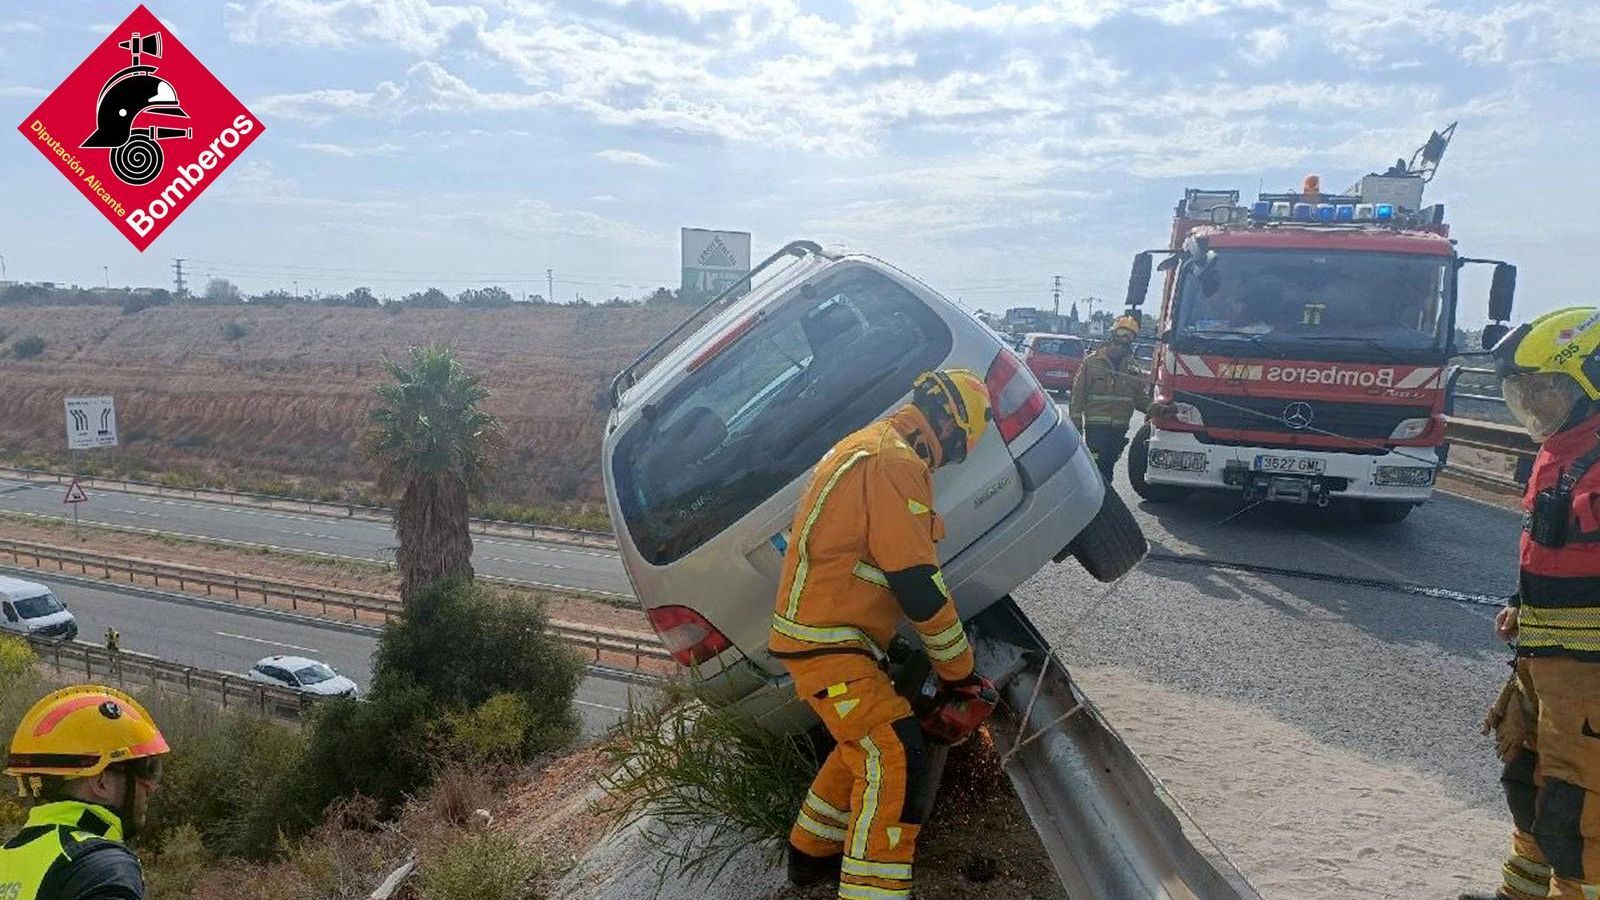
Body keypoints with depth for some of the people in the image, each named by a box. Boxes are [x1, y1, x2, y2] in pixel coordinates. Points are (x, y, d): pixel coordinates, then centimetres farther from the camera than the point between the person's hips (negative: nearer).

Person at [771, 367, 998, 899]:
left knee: (866, 743, 23)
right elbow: (919, 586, -21)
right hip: (826, 641, -11)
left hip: (827, 633, 11)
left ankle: (811, 856, 36)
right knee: (896, 756, -15)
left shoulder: (871, 446, 16)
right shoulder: (896, 463, -19)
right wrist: (958, 670, -9)